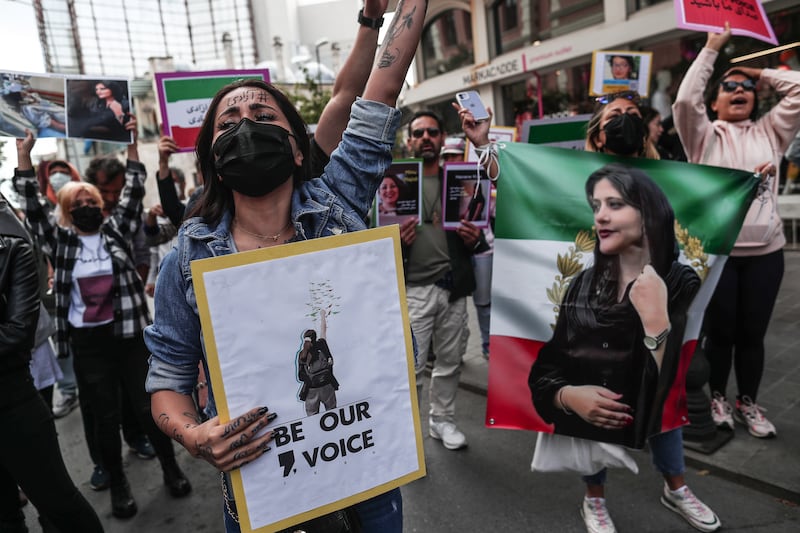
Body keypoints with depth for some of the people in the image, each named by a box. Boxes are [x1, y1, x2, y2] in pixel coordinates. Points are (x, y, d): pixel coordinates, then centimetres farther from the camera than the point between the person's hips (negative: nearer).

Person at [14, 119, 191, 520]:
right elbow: (33, 205, 1)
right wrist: (24, 155, -2)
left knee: (146, 406, 6)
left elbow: (133, 193, 2)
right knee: (105, 415, 10)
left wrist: (131, 144, 0)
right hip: (87, 342, 1)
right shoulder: (61, 242, 6)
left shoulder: (116, 231, 6)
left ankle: (171, 468, 25)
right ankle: (118, 485, 27)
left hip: (128, 335, 0)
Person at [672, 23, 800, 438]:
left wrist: (761, 72, 12)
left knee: (753, 333, 12)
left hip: (765, 251, 3)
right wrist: (711, 49, -3)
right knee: (720, 332, 8)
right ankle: (718, 398, 27)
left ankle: (748, 403, 28)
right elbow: (685, 99, -12)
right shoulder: (705, 136, 3)